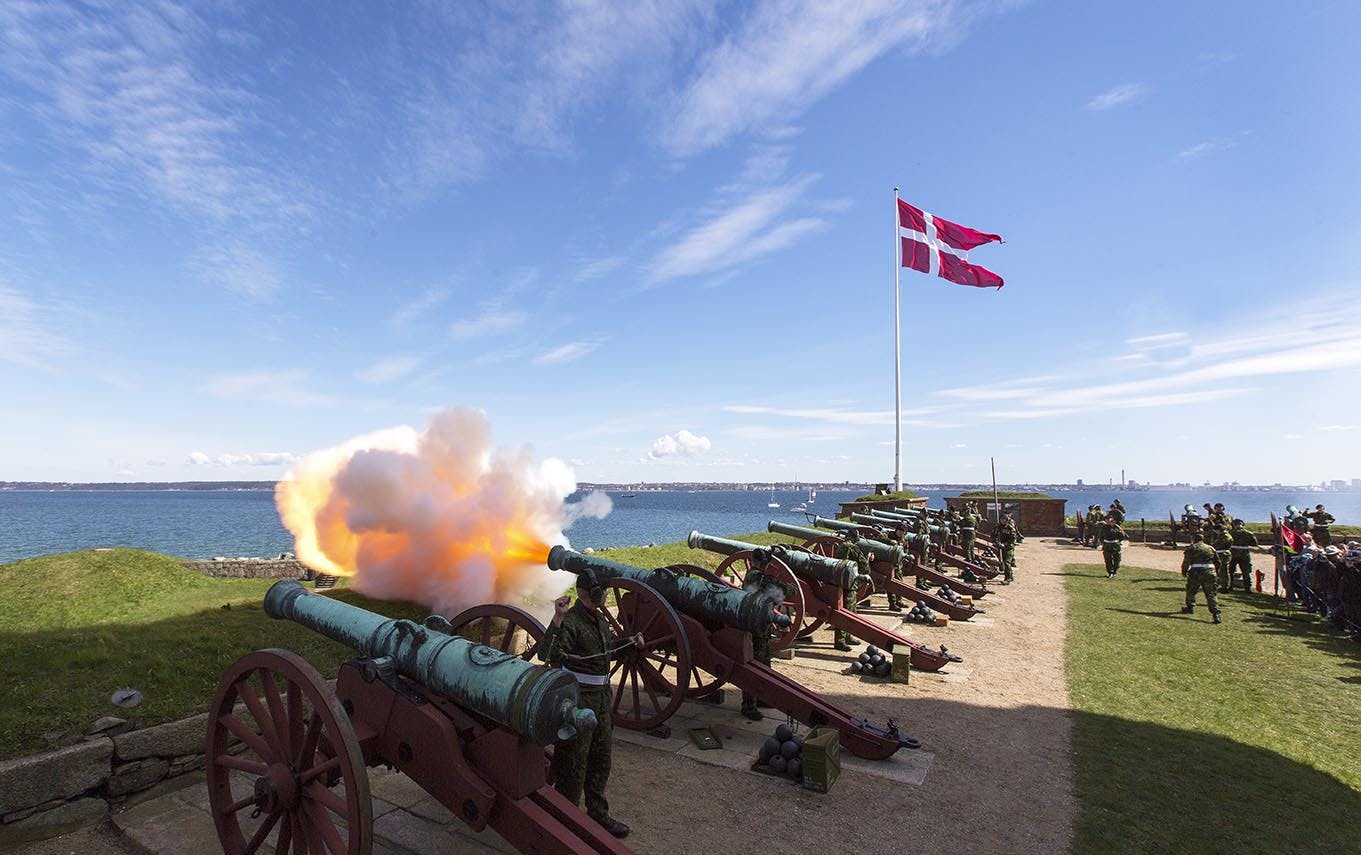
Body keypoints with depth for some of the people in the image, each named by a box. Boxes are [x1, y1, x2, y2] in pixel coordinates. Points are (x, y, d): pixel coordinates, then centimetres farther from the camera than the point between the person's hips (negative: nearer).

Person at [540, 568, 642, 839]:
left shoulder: (600, 618, 9)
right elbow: (548, 654, -34)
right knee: (573, 762, 2)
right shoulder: (571, 620, -19)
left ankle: (597, 813, 35)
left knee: (601, 758, 19)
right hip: (578, 697, -9)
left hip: (601, 695, 9)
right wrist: (557, 620, -45)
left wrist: (629, 643, 8)